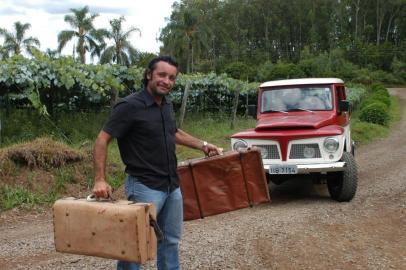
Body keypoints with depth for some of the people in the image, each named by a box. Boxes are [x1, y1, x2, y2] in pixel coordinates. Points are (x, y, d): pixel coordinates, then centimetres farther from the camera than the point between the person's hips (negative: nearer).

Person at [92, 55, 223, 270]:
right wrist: (100, 180, -24)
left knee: (171, 240, 16)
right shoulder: (130, 106, -15)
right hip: (145, 187, -8)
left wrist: (202, 145, 23)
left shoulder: (167, 105, 8)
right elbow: (102, 140, -16)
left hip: (172, 185, 8)